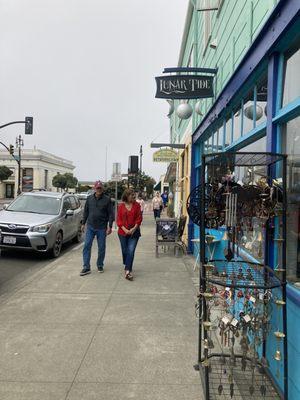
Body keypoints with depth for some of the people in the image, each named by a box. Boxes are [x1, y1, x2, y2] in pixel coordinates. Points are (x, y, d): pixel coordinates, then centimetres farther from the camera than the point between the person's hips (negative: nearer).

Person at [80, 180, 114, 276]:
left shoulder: (107, 199, -3)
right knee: (87, 246, -2)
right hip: (90, 227, 2)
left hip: (102, 228, -2)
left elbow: (111, 214, -3)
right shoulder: (89, 198, 5)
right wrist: (83, 223, 12)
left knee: (101, 248, 7)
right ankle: (86, 267, 4)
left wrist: (110, 226, -8)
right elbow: (86, 211, 13)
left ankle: (100, 265, 23)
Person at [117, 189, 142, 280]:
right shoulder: (121, 206, 1)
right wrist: (125, 229, -11)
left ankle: (128, 271, -9)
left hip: (134, 232, -1)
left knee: (131, 251, -11)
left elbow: (139, 218, -2)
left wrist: (134, 229, -12)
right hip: (123, 232, 2)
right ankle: (126, 266, 37)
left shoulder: (137, 205, -1)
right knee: (124, 251, 13)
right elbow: (118, 220, 1)